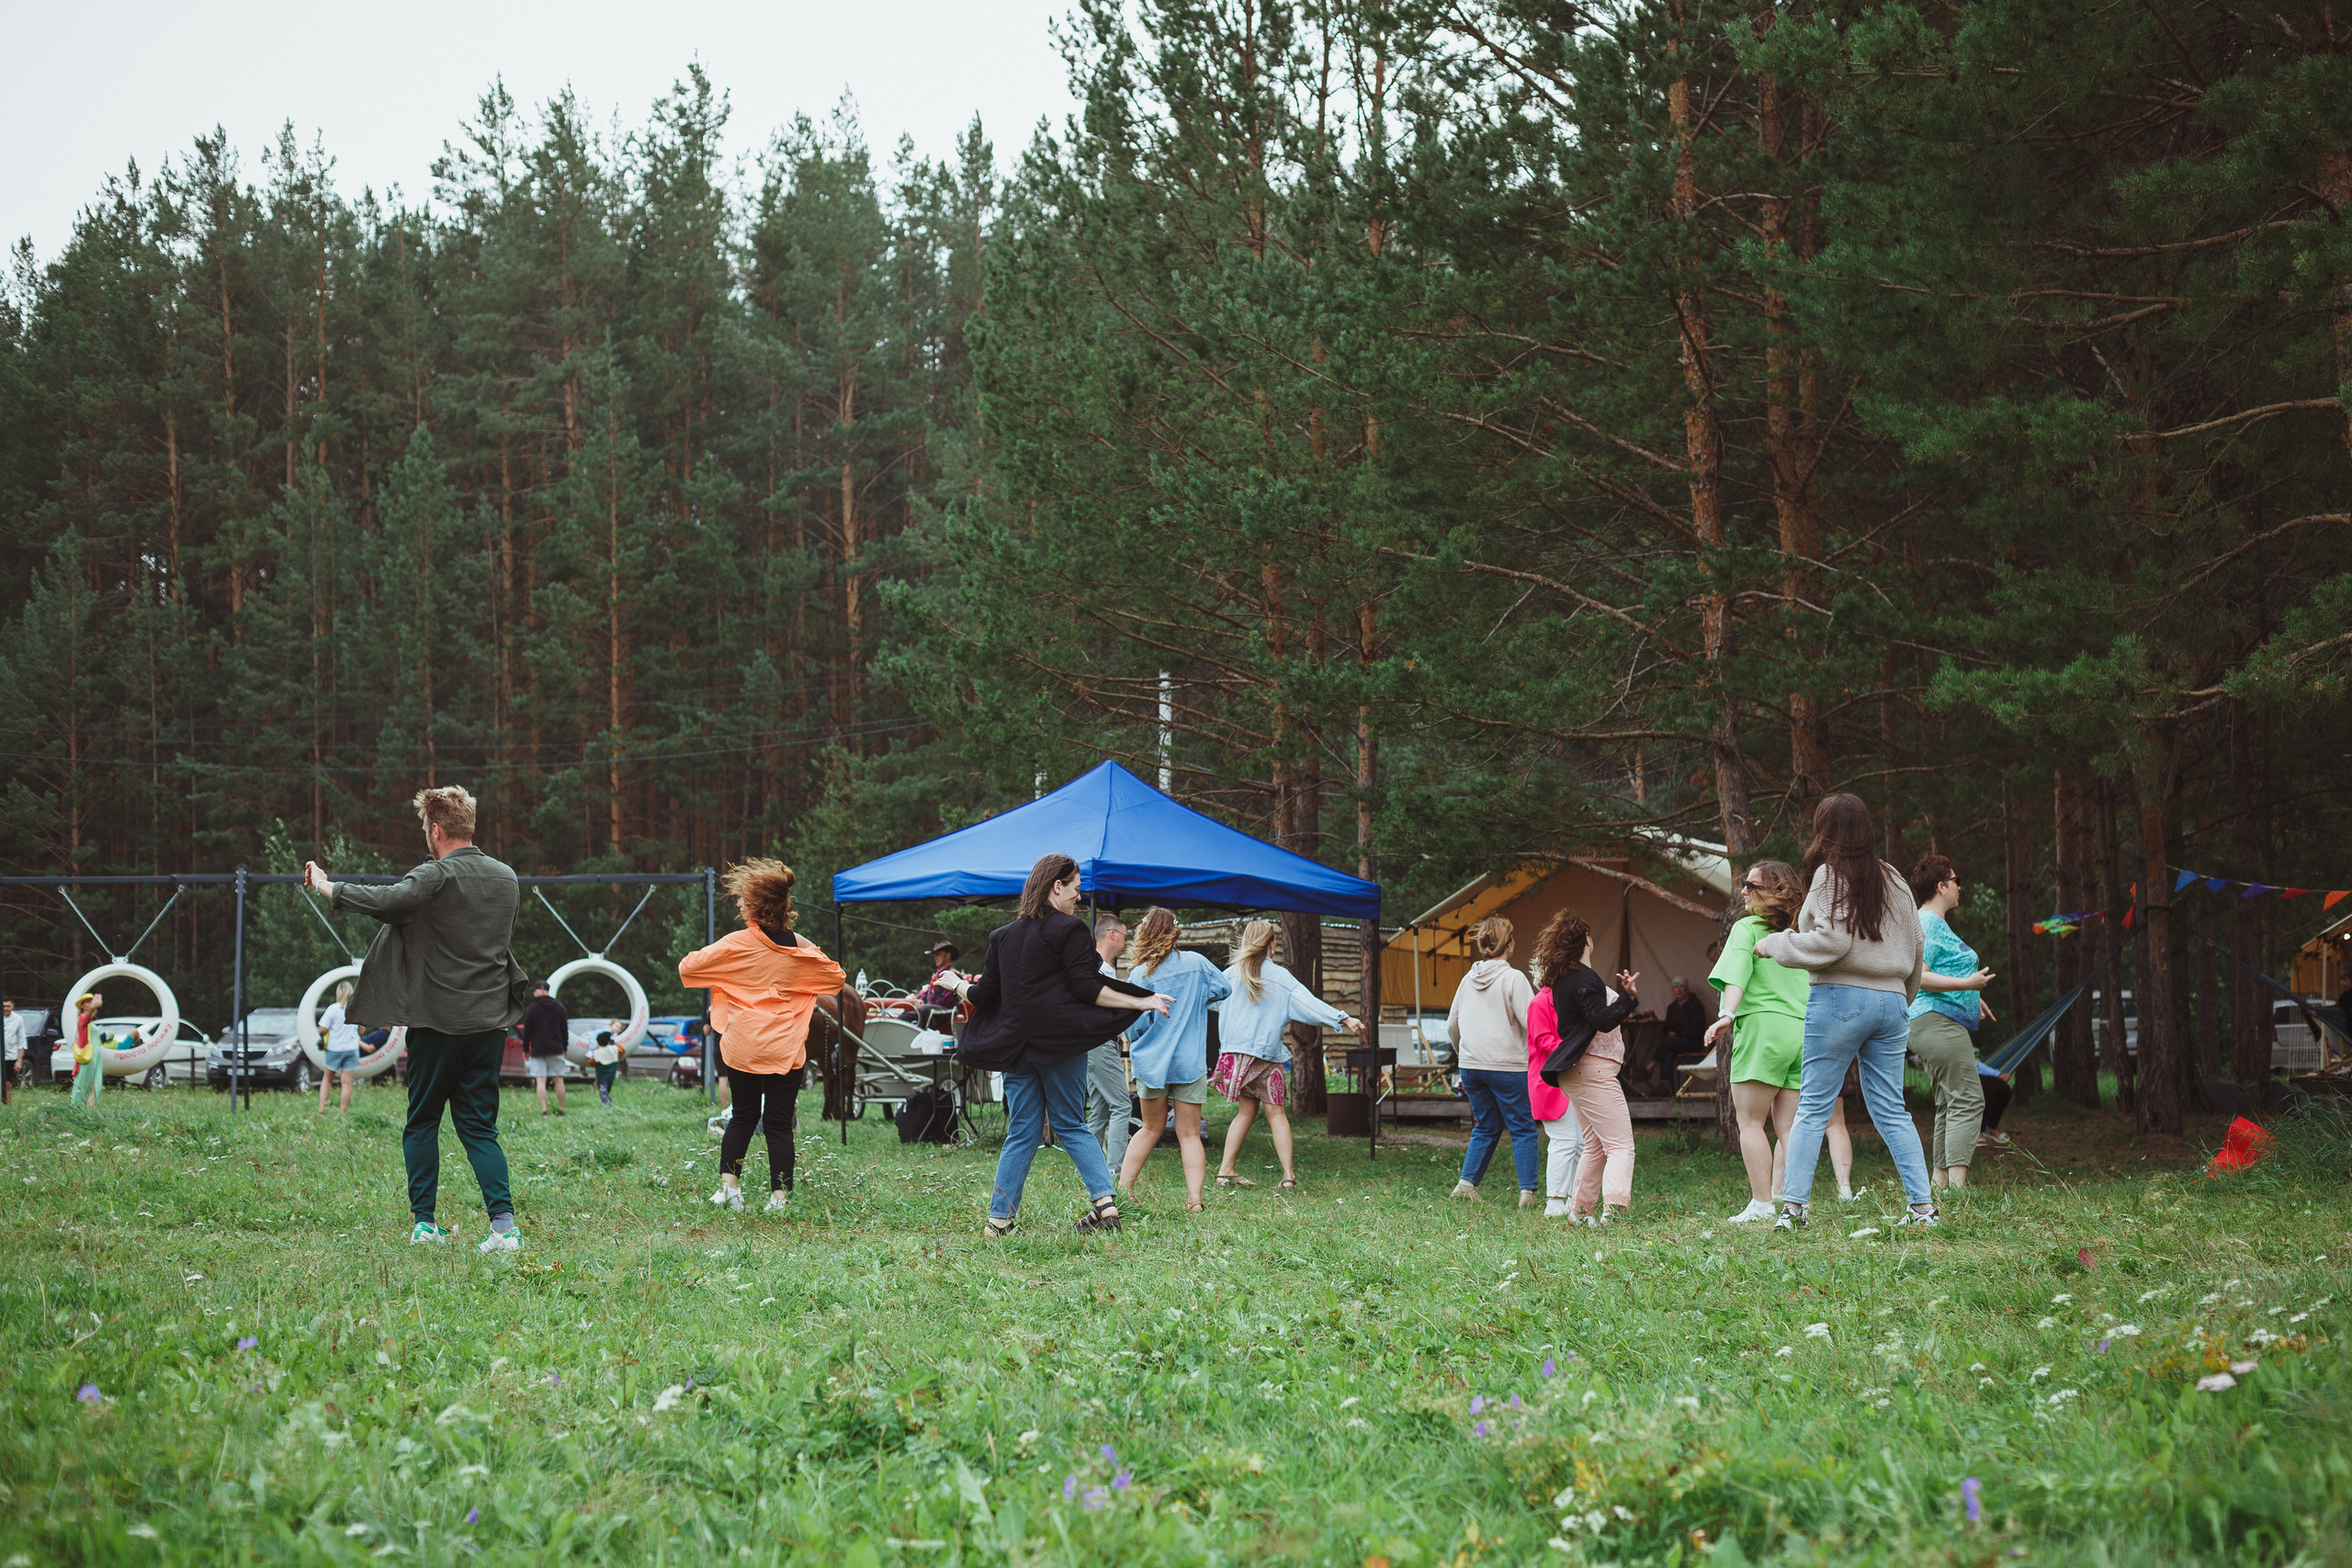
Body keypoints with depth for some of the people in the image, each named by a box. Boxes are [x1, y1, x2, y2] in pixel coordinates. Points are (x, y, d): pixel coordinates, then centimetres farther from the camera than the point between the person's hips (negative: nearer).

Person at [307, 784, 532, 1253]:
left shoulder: (437, 877, -12)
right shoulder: (507, 877, 8)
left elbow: (387, 902, -29)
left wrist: (329, 887, -15)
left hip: (439, 1020, -5)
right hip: (491, 1020, 5)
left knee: (422, 1122, 11)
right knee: (479, 1126, 7)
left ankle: (424, 1222, 9)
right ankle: (504, 1225, -9)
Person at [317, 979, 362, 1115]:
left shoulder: (333, 1008, -12)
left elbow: (322, 1029, -13)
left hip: (334, 1049, -1)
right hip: (351, 1049, 1)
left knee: (327, 1079, 15)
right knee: (347, 1082, 3)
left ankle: (321, 1109, 12)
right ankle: (344, 1112, 5)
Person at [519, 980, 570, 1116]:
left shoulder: (531, 1009, -4)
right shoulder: (559, 1007, 7)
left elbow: (527, 1031, -3)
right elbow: (565, 1030, 10)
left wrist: (525, 1050, 5)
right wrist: (565, 1048, 18)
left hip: (538, 1050, -3)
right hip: (556, 1050, 3)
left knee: (540, 1081, -4)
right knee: (558, 1080, 6)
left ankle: (543, 1109, -14)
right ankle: (561, 1109, 8)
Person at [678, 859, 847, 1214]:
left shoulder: (735, 945, -8)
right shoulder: (801, 948, 1)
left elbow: (687, 967, -6)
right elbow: (837, 978, 12)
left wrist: (691, 958, 17)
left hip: (743, 1048, -1)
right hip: (787, 1050, 1)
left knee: (743, 1116, 16)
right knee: (780, 1123, 4)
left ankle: (728, 1182, 5)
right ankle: (779, 1196, -1)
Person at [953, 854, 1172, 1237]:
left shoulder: (1003, 936, 11)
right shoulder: (1068, 930, -6)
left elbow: (986, 994, 12)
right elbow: (1087, 988, -12)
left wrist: (959, 987, 33)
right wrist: (1139, 1003, -8)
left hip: (1015, 1045, 4)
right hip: (1059, 1045, -4)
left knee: (1022, 1134, 8)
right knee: (1071, 1125, 6)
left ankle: (1000, 1218, 4)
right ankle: (1105, 1201, -7)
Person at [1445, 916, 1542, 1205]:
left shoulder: (1468, 980, 9)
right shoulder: (1514, 979, -10)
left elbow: (1452, 1024, 17)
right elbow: (1531, 1022, -15)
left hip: (1471, 1065, 6)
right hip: (1508, 1066, -6)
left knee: (1485, 1127, 18)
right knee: (1523, 1129, 1)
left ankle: (1467, 1183, 11)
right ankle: (1527, 1192, -4)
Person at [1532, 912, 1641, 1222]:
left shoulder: (1561, 979, 15)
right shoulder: (1582, 978, -14)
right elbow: (1603, 1021, -22)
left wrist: (1623, 996, 30)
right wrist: (1629, 998, -28)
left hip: (1576, 1074, 10)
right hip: (1592, 1070, -10)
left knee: (1596, 1146, 18)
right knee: (1621, 1145, -13)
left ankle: (1580, 1209, 20)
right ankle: (1614, 1209, -28)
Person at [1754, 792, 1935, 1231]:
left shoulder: (1830, 874, -4)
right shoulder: (1893, 879, 14)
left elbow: (1832, 941, -14)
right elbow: (1913, 945, 15)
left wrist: (1775, 944, -2)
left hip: (1841, 997, -6)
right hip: (1891, 999, 6)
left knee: (1812, 1107, -2)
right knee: (1891, 1111, 8)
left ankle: (1792, 1204, -6)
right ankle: (1923, 1206, 1)